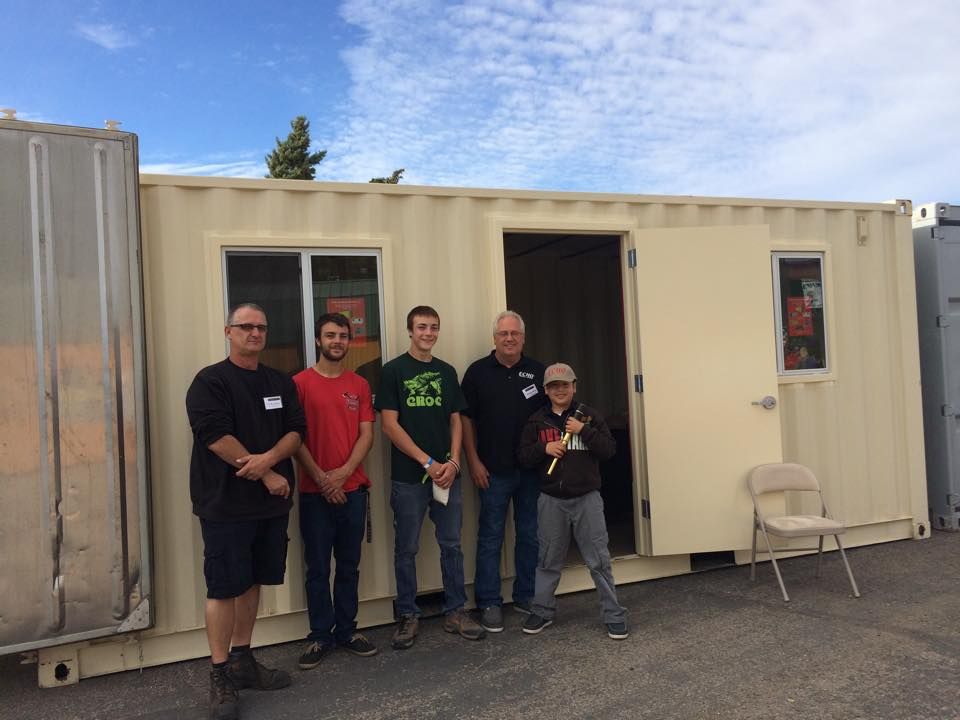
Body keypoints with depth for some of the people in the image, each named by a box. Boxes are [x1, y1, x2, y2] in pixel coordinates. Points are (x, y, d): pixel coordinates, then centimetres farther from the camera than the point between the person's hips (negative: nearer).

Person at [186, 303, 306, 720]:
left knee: (252, 582, 13)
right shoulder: (210, 382, -6)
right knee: (224, 588, 0)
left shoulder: (281, 383, 12)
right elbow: (216, 436, -16)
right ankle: (220, 675, 10)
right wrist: (267, 475, -14)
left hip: (270, 501, 6)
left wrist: (267, 459, -16)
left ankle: (242, 661, 26)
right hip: (225, 503, -5)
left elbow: (296, 431, 5)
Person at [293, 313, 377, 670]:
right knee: (318, 568, 6)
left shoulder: (359, 385, 7)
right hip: (315, 492, -3)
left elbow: (366, 434, 2)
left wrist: (343, 472, -11)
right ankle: (320, 636, 19)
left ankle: (346, 631, 25)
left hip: (353, 489, 3)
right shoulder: (300, 383, -3)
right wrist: (321, 478, -12)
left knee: (349, 566, 12)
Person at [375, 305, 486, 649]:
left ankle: (455, 611, 23)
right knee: (406, 549, 6)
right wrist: (428, 462, -13)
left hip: (446, 474, 4)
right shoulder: (393, 371, -3)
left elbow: (455, 421, 11)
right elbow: (390, 425, -9)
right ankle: (407, 615, 20)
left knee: (451, 544, 10)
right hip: (408, 476, -4)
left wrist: (453, 462, -5)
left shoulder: (447, 371, 10)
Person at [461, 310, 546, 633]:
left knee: (530, 536, 12)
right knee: (490, 538, 4)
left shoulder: (537, 371, 6)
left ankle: (526, 596, 26)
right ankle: (489, 603, 14)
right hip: (493, 471, -3)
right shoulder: (478, 371, -1)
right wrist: (473, 461, -6)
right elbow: (466, 419, 0)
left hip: (531, 469, 3)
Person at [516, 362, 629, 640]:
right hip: (551, 500, 1)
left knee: (599, 560, 4)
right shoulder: (537, 420, 3)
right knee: (549, 559, 12)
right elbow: (523, 456, 2)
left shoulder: (589, 415, 1)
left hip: (587, 498, -1)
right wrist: (544, 448, -15)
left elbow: (609, 450, -5)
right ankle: (542, 611, 27)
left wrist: (583, 430, -16)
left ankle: (613, 615, 15)